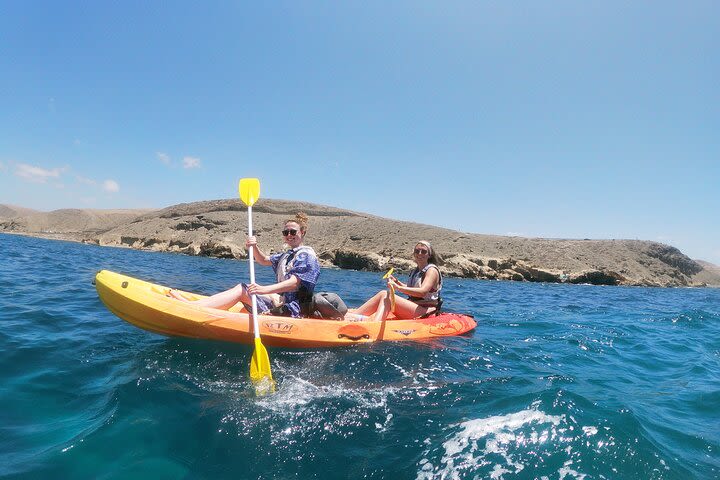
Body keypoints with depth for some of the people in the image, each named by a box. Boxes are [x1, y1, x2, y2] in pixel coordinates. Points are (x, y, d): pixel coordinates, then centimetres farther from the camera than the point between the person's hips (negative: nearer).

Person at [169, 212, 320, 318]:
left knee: (242, 290, -16)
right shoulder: (288, 254, 22)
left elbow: (294, 283, -22)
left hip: (291, 311, -9)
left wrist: (263, 289, -35)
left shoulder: (306, 254, -8)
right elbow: (264, 260, 23)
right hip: (283, 302, 9)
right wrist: (254, 247, 0)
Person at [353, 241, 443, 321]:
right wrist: (397, 282, 10)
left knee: (385, 295, -23)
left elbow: (423, 292, -25)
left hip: (425, 310, -8)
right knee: (383, 294, -8)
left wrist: (398, 287, -34)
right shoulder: (416, 271, 19)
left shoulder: (432, 270, -7)